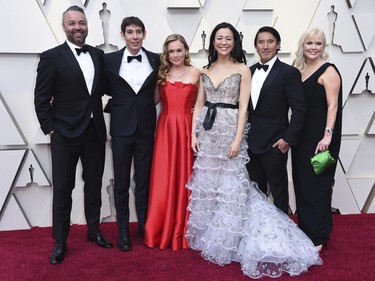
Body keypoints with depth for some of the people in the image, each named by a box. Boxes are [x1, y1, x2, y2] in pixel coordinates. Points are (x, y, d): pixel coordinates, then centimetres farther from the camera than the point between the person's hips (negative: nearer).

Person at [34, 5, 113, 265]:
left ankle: (94, 230, 33)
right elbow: (41, 98, -5)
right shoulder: (52, 57, -7)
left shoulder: (98, 55, 6)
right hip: (65, 134, -4)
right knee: (63, 189, 6)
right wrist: (50, 129, -7)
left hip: (95, 132, 4)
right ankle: (60, 242, 20)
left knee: (94, 185, 15)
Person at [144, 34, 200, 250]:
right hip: (165, 129, 2)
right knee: (163, 180, 3)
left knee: (185, 178, 5)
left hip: (186, 129, -1)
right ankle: (162, 231, 18)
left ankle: (183, 231, 20)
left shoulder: (195, 73, 2)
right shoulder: (161, 73, 8)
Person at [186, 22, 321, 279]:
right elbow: (199, 105, 11)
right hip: (207, 131, 5)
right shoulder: (206, 70, 11)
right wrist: (194, 134, 3)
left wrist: (238, 139, -15)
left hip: (229, 130, -4)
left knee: (229, 185, 0)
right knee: (206, 184, 10)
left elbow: (243, 107, -8)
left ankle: (227, 241, 14)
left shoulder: (243, 70, -2)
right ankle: (208, 235, 26)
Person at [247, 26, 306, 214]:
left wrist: (288, 139, -14)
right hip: (251, 143, 6)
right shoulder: (250, 71, 10)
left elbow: (299, 110, -11)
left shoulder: (289, 73, -8)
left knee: (278, 192, 9)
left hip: (274, 144, -6)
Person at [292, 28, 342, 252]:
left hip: (319, 136, -7)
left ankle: (318, 236, 15)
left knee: (316, 184, 1)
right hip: (301, 134, 7)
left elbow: (332, 105, -15)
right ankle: (305, 229, 28)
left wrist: (327, 135, -24)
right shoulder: (299, 70, 12)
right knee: (301, 182, 13)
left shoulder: (328, 71, -8)